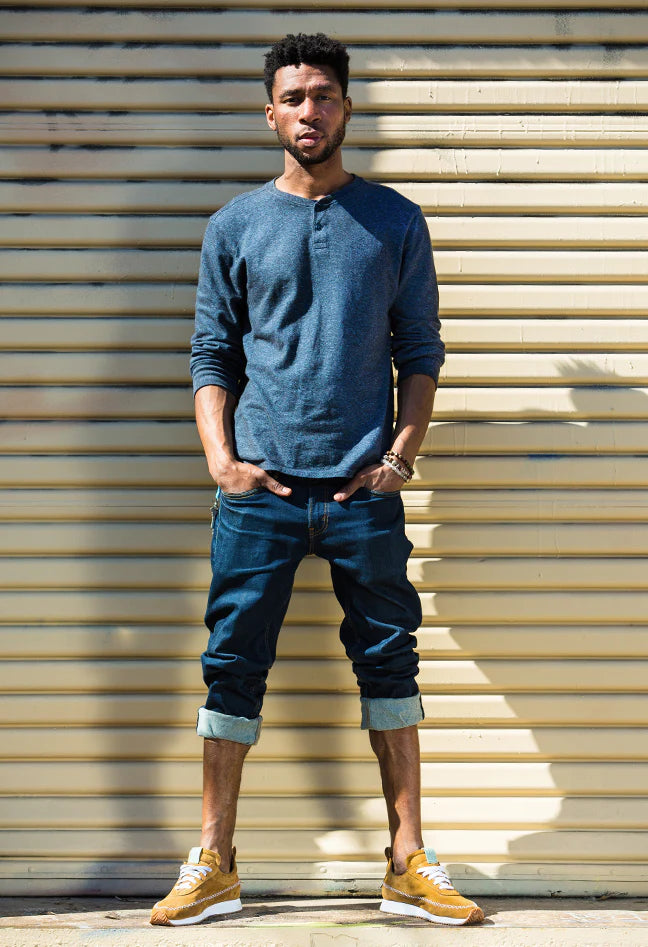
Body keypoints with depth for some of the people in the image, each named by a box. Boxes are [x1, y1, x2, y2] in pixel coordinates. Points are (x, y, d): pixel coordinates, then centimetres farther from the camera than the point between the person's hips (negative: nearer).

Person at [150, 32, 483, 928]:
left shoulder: (395, 222, 8)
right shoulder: (235, 226, 8)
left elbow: (421, 351, 9)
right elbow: (212, 353, 9)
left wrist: (400, 457, -2)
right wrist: (221, 457, -4)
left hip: (365, 492, 0)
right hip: (260, 488, 0)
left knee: (389, 661, 3)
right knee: (234, 666, 1)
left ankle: (410, 862, 12)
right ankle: (213, 864, 10)